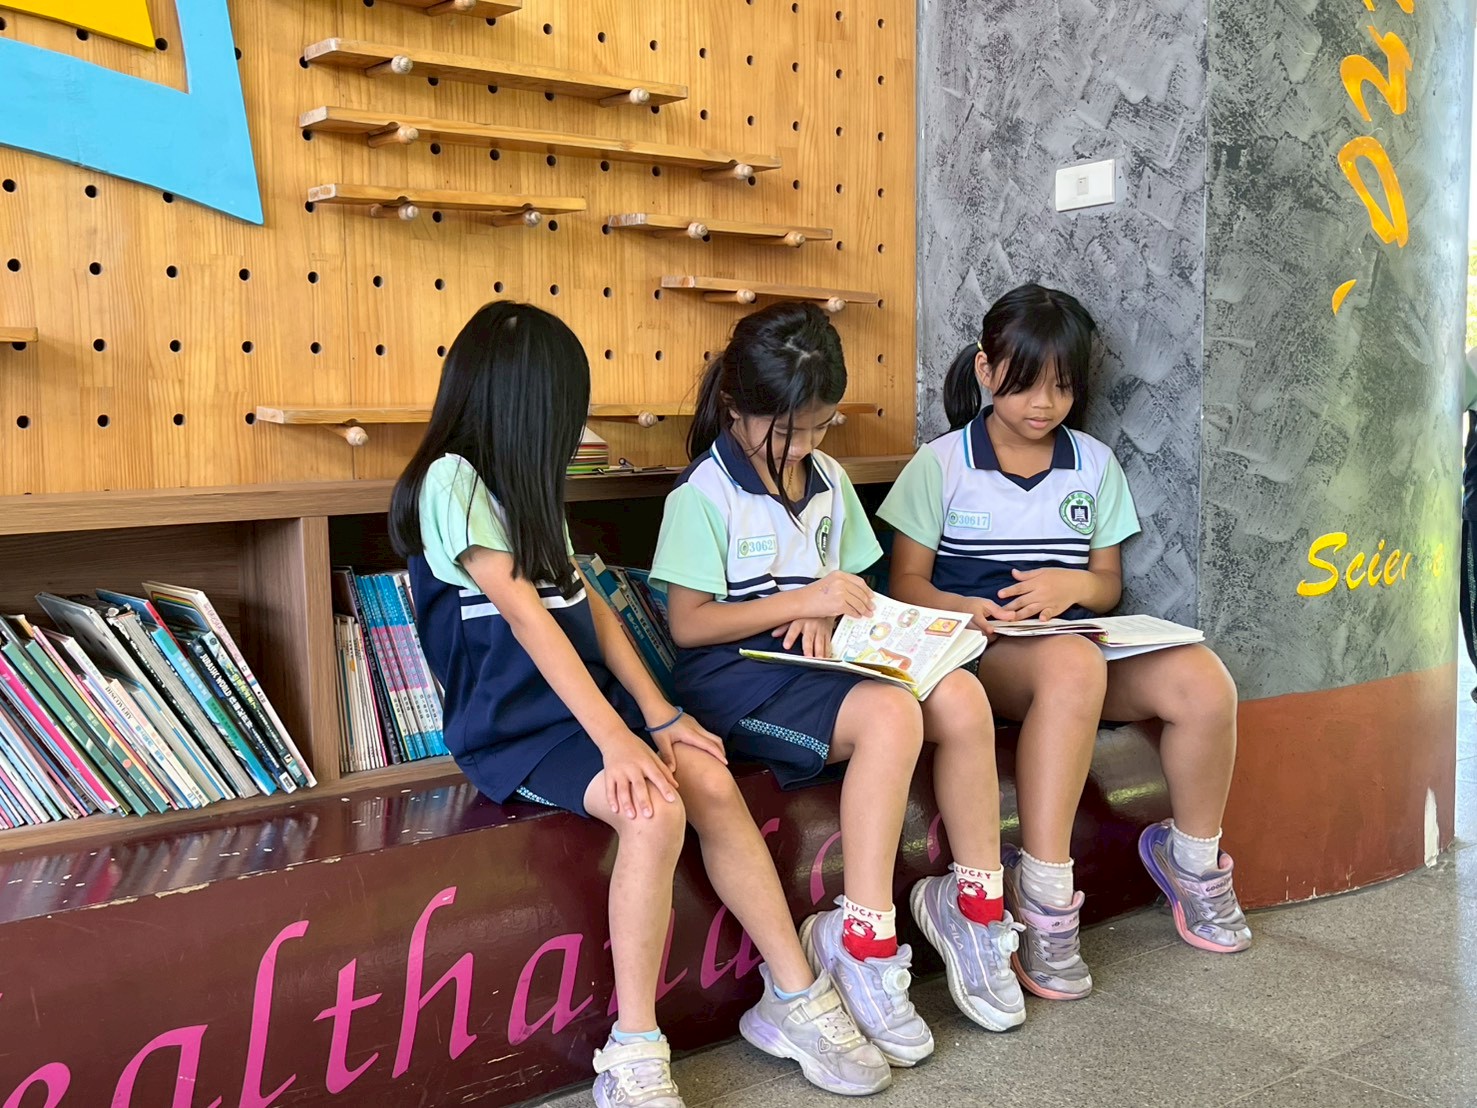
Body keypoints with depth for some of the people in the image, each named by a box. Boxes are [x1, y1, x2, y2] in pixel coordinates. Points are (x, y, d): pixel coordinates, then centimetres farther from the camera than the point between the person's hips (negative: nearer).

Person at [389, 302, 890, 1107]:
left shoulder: (521, 485, 17)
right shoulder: (451, 481, -11)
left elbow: (589, 604, 9)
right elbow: (528, 616, -20)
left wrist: (659, 715, -1)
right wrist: (615, 738, -26)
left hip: (587, 698, 7)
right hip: (513, 723, -7)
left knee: (711, 783, -15)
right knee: (656, 813, -28)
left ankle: (794, 997, -4)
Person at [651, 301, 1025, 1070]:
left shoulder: (830, 482, 13)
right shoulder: (704, 494, -8)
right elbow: (687, 624, -11)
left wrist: (827, 620, -6)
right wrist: (800, 601, -18)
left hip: (814, 660, 7)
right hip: (735, 673, -6)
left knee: (961, 696, -20)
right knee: (891, 716, -32)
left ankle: (975, 902, -6)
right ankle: (862, 944, -24)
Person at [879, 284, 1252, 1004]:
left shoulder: (1094, 464, 17)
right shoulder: (941, 464, 5)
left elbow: (1108, 584, 16)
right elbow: (906, 583, 2)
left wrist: (1071, 583, -9)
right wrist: (967, 611, -19)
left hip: (1080, 641, 5)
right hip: (980, 650, -4)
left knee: (1204, 681, -24)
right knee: (1073, 665, -40)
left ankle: (1193, 861, 3)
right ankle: (1041, 896, -35)